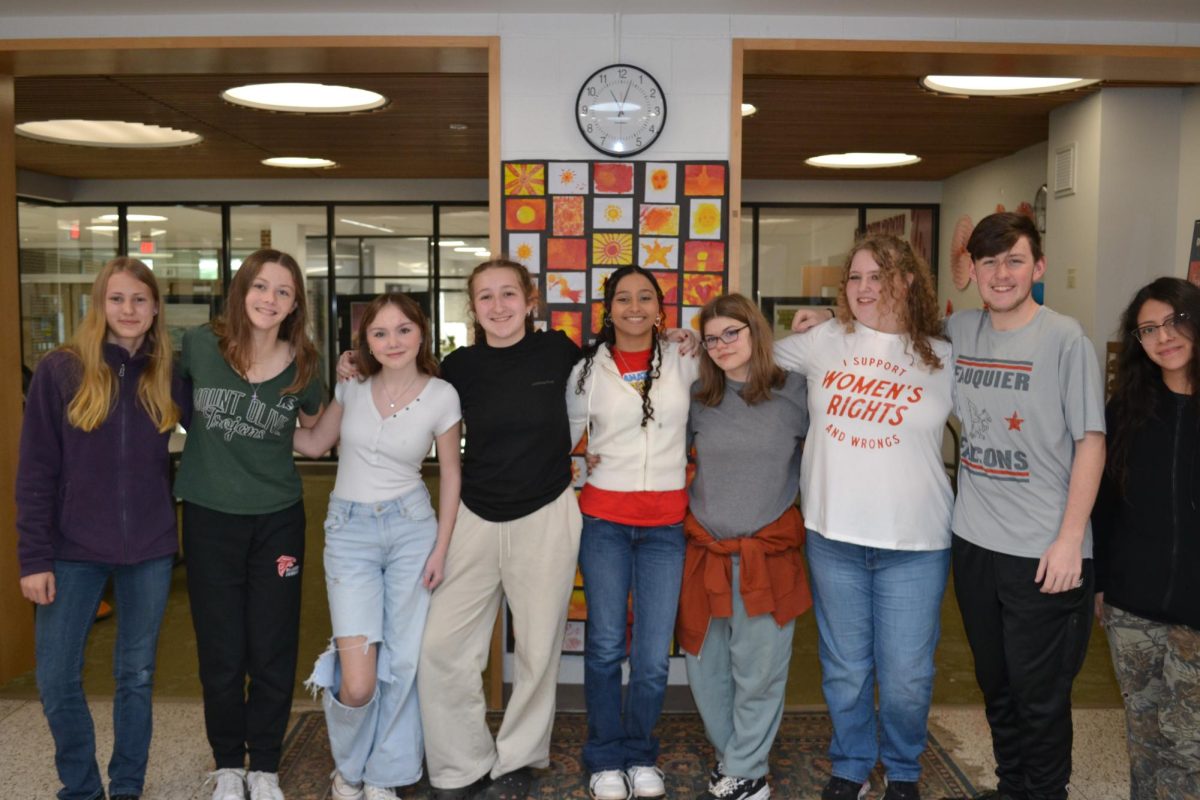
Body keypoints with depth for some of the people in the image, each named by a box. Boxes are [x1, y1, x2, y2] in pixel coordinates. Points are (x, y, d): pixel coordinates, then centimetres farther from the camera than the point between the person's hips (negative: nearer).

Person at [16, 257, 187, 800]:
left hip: (149, 551, 2)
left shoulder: (167, 378, 1)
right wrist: (34, 556, -9)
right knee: (57, 679, 5)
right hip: (74, 550, -1)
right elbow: (35, 471, -6)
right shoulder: (60, 371, -5)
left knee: (136, 674, 11)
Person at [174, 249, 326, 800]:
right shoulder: (200, 345, -7)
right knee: (220, 651, 10)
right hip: (210, 516, 0)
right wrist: (209, 443, 3)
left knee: (273, 650, 8)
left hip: (277, 520, 1)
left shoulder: (302, 364, -5)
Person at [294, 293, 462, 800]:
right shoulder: (352, 386, 0)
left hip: (411, 528, 0)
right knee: (358, 683, -7)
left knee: (404, 663, 5)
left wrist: (441, 547, -1)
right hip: (349, 531, 0)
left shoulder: (441, 396, -6)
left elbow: (450, 471, 2)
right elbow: (315, 444, 13)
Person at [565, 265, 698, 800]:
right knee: (605, 646, 6)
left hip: (667, 524, 1)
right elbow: (565, 434, 8)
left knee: (654, 655, 3)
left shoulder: (684, 363, 3)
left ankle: (640, 755, 24)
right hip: (604, 520, 0)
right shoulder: (588, 369, 2)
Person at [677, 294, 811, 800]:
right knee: (705, 667, 12)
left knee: (757, 672, 5)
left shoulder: (793, 392, -5)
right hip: (703, 550, 3)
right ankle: (734, 756, 33)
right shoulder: (698, 396, 3)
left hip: (767, 554, -3)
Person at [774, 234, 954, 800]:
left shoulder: (943, 358, 1)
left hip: (914, 544, -1)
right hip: (832, 536, 1)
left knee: (906, 676, 6)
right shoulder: (823, 341, 3)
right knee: (845, 669, 13)